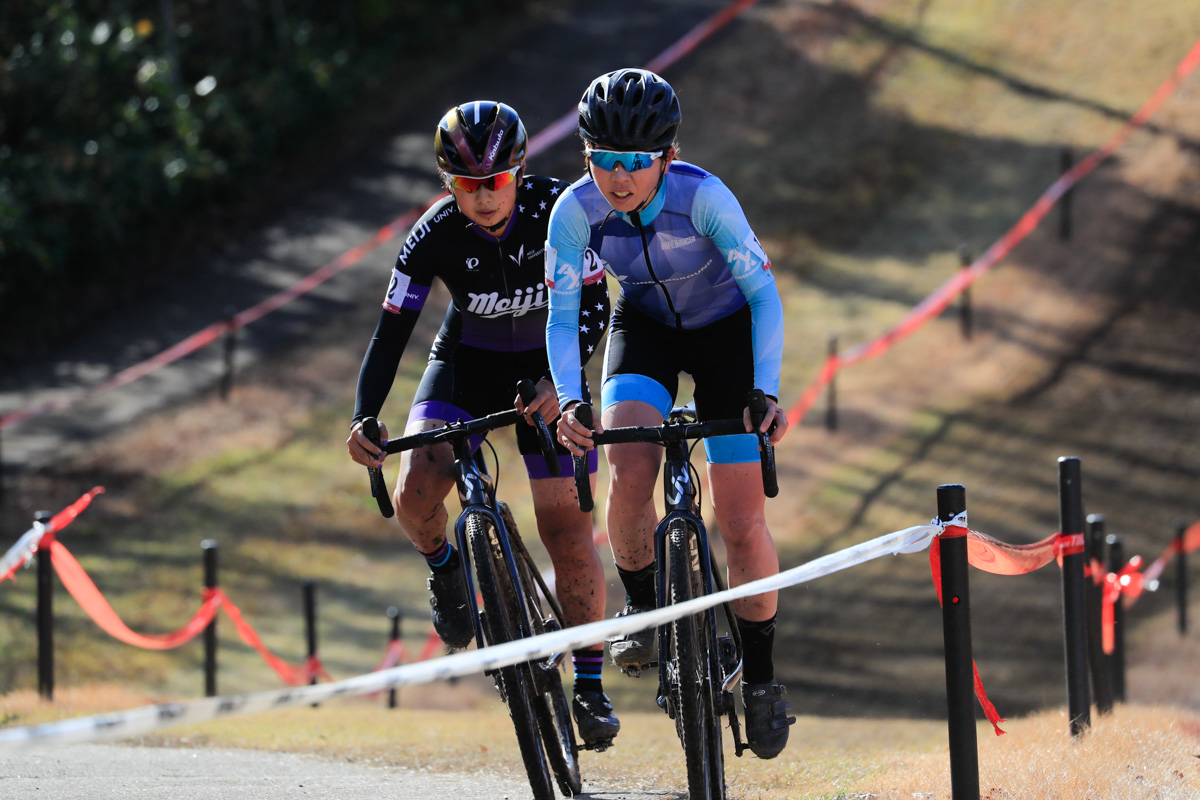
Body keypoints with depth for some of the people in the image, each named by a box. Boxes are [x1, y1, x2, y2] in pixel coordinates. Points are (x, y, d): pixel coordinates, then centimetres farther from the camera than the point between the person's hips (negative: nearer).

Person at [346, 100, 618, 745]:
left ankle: (590, 684, 6)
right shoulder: (435, 236, -23)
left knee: (566, 528, -7)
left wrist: (560, 379, -39)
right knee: (414, 498, -23)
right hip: (466, 361, 1)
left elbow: (593, 306, -23)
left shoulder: (557, 208, -24)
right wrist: (364, 418, -34)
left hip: (549, 369, -1)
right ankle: (445, 567, 12)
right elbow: (392, 329, -20)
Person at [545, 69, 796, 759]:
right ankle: (641, 607, 0)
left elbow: (764, 294, -33)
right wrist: (570, 400, -41)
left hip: (725, 332, -2)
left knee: (743, 523, -7)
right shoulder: (577, 210, -26)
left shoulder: (703, 196, -33)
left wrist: (767, 392, -46)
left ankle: (761, 675, 13)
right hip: (645, 330, 2)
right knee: (630, 472, -27)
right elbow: (563, 314, -24)